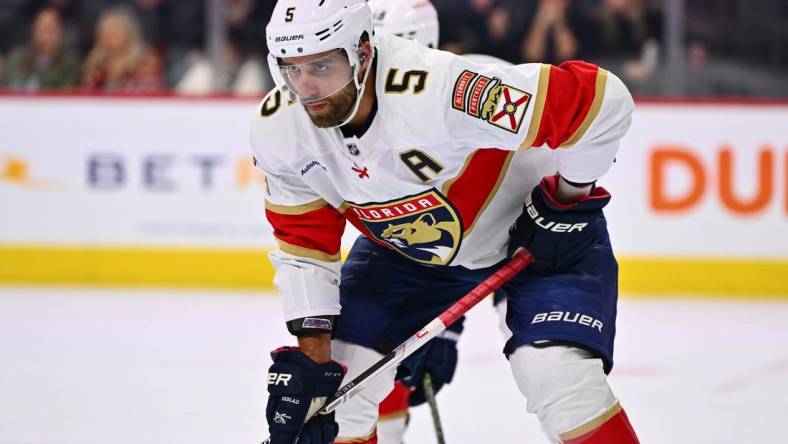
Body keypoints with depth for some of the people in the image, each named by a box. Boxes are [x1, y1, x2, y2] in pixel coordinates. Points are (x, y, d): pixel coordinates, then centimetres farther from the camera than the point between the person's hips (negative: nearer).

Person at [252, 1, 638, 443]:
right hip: (404, 248, 5)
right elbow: (304, 245, -7)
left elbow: (603, 98, -36)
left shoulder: (439, 91, -40)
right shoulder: (278, 129, -20)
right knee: (332, 378, -4)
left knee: (560, 374, -24)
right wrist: (311, 353, -14)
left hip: (534, 227, -5)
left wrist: (570, 196, -21)